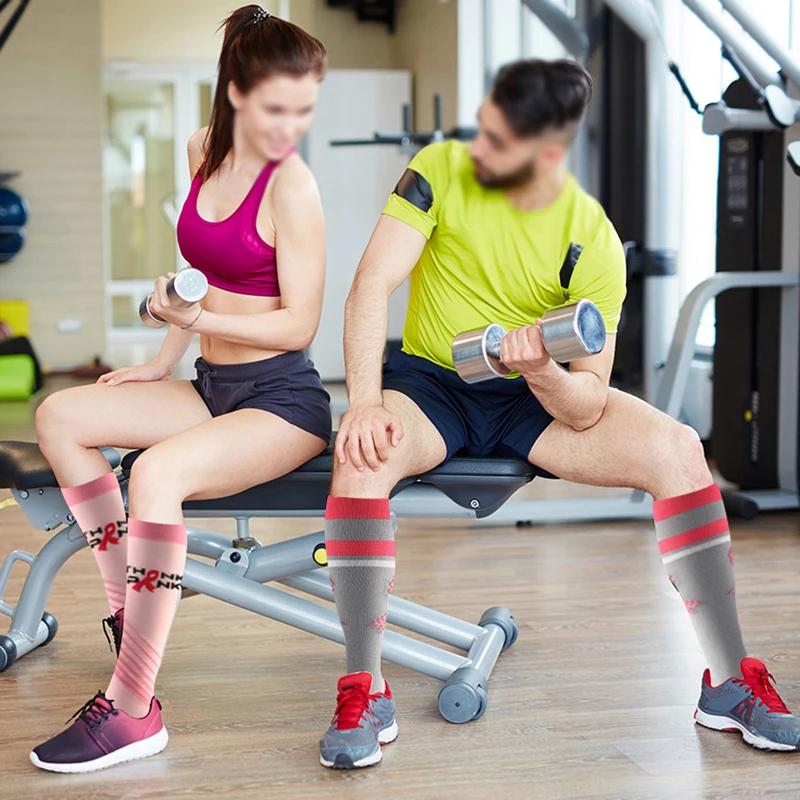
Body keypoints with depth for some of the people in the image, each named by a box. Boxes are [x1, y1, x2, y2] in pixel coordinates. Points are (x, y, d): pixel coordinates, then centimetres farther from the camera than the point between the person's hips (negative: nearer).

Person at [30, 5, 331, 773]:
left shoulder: (292, 186, -14)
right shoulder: (206, 150, 7)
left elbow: (299, 324, -16)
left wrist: (194, 319, -24)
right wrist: (162, 363, 15)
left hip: (282, 399, -8)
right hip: (213, 386, 8)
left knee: (156, 472, -32)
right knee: (58, 416, -4)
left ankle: (132, 709, -25)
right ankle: (126, 603, 1)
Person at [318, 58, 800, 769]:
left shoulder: (592, 241, -12)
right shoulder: (442, 171, -11)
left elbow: (588, 409, -15)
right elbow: (372, 285, -18)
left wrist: (542, 371, -38)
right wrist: (364, 404, -31)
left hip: (534, 398, 1)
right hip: (429, 383, -1)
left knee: (678, 449, -21)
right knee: (362, 456, -35)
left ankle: (729, 682, -10)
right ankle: (365, 694, -22)